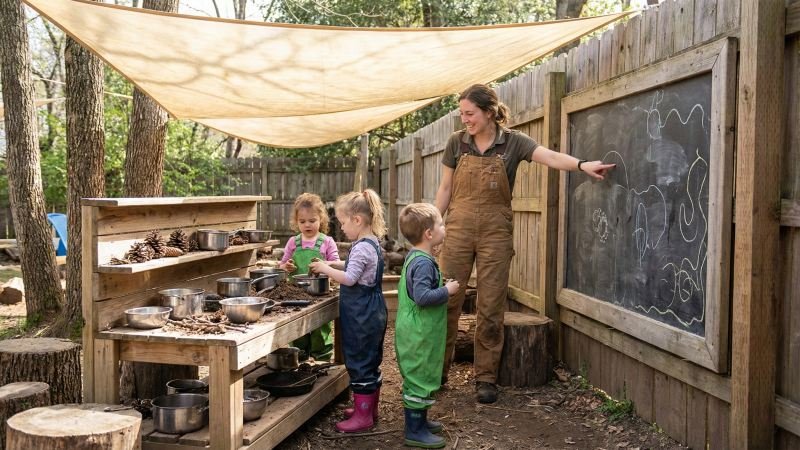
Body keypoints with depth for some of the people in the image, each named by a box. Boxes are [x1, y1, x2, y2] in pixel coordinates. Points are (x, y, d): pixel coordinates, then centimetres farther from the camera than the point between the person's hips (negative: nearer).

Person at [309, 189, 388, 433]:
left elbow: (349, 279, -24)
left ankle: (363, 416, 6)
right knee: (372, 361, 17)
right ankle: (370, 408, 29)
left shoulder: (362, 248, -20)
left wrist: (325, 269, -13)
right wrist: (336, 265, 13)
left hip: (361, 316, -10)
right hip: (372, 312, 10)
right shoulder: (372, 243, 11)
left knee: (360, 362, -2)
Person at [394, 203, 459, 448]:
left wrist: (442, 287, 14)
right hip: (420, 335, -11)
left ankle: (419, 420, 34)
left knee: (421, 378, 21)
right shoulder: (423, 263, -22)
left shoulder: (414, 257, 10)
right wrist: (447, 290, -20)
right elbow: (422, 297, -30)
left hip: (418, 333, 11)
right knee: (419, 379, -2)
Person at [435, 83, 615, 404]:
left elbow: (551, 157, -19)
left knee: (491, 307, 2)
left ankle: (486, 378, 13)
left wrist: (582, 164, -38)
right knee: (446, 301, 3)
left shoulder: (513, 142, -3)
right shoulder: (457, 143, 2)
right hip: (458, 229, 1)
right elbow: (445, 189, 8)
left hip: (495, 232, -1)